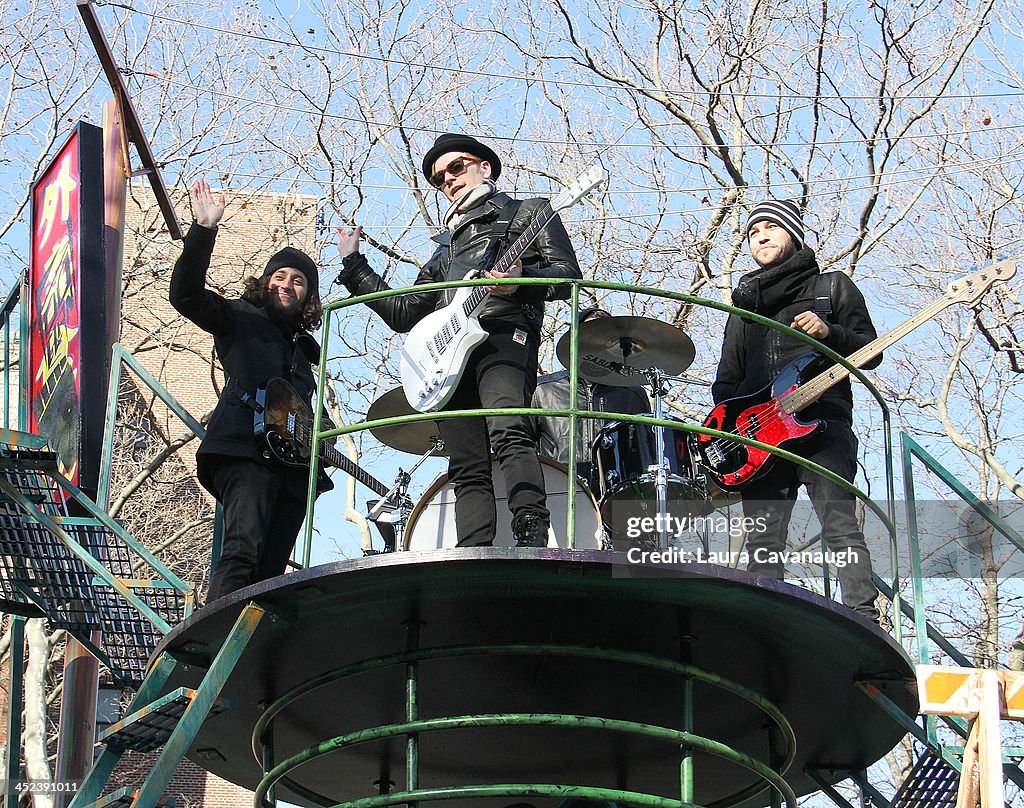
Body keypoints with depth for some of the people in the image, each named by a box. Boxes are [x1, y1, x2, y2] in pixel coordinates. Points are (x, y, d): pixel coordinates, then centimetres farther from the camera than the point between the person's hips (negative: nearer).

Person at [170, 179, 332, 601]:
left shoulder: (303, 345, 31)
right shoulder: (240, 317, 14)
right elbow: (185, 294, -3)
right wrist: (204, 230, -13)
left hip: (292, 461, 7)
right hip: (244, 448, -7)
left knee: (269, 573, -4)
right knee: (243, 550, -27)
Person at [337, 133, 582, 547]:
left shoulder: (529, 213, 21)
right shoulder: (448, 246, 37)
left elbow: (568, 275, 6)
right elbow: (403, 313, 34)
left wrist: (520, 280, -13)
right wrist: (353, 265, 32)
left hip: (504, 331, -6)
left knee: (508, 432, -31)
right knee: (468, 471, -9)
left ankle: (532, 539, -44)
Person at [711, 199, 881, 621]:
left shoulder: (832, 286, 16)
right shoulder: (745, 305, 27)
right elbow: (726, 380, 25)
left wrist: (829, 334, -11)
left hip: (822, 425, -4)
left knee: (841, 528, -16)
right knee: (762, 542, -4)